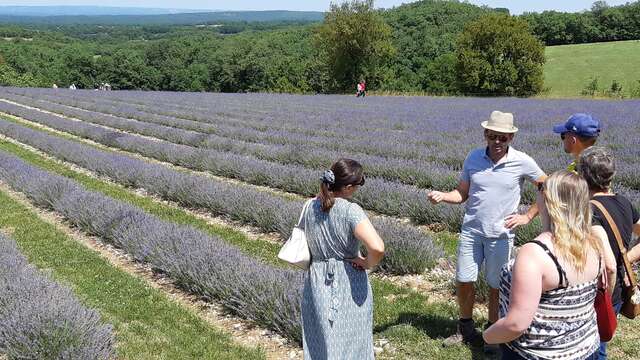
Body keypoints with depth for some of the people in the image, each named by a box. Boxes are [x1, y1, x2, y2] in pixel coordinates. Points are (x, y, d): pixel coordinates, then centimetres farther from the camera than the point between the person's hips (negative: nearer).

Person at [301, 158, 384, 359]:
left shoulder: (310, 206, -2)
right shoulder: (351, 211, -20)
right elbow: (377, 248, -30)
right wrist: (368, 263, -13)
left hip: (316, 284, 5)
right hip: (349, 286, -5)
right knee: (350, 344, 13)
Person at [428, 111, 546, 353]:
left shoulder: (522, 162, -8)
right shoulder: (473, 158, -1)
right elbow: (462, 194, 5)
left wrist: (527, 216, -3)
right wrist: (441, 196, -15)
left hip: (501, 235, -2)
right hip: (471, 231, 2)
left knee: (496, 287, 8)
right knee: (463, 281, 6)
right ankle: (466, 329, 29)